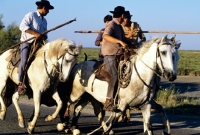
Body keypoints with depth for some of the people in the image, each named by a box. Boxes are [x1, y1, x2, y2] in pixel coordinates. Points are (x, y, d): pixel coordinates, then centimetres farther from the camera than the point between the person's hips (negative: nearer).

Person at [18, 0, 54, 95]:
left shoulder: (44, 21, 18)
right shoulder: (31, 15, -5)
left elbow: (44, 34, 21)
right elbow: (23, 26, -17)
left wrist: (44, 37, -5)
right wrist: (35, 33, -24)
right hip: (27, 43, -8)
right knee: (24, 61, -22)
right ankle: (20, 84, -17)